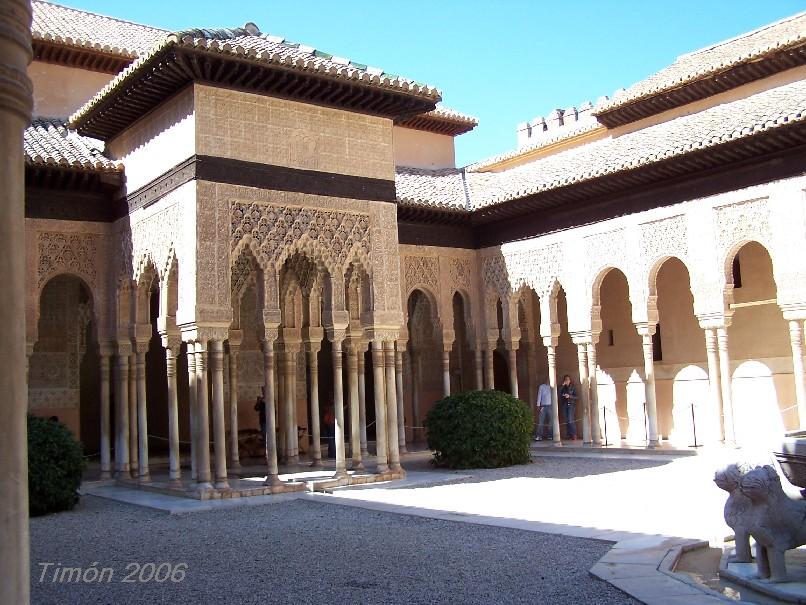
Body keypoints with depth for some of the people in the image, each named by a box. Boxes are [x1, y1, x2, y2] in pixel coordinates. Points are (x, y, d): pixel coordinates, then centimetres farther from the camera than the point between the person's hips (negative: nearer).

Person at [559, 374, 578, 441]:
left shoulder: (573, 387, 3)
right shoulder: (563, 388, 13)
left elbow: (576, 397, -1)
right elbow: (559, 394, -4)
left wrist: (569, 396, -15)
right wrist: (562, 385, -6)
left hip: (571, 404, -4)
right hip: (564, 405, 4)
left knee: (570, 420, -15)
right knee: (567, 421, 3)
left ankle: (574, 435, -13)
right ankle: (569, 435, 6)